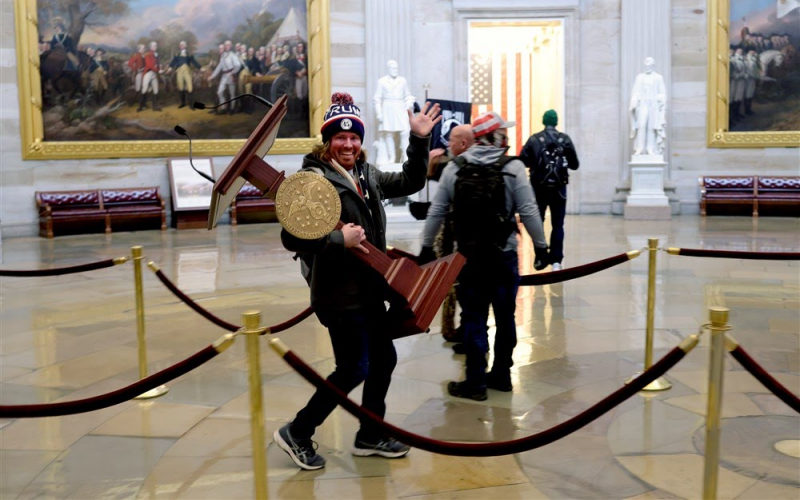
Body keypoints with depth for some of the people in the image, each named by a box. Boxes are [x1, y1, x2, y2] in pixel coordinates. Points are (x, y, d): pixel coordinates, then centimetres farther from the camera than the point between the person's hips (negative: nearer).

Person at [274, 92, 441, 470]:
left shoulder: (366, 174, 8)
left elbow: (410, 183, 17)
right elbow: (291, 237, -22)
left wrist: (419, 140, 7)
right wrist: (339, 238, -25)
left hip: (369, 289, 9)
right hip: (339, 293, -9)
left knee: (384, 359, 15)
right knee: (353, 369, -3)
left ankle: (370, 436, 32)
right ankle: (296, 433, 14)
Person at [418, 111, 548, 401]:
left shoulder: (454, 168, 0)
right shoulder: (513, 168, -6)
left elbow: (436, 211, 2)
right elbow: (528, 212, -8)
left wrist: (427, 246, 11)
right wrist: (540, 245, 3)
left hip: (468, 255, 1)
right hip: (504, 255, 0)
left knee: (473, 318, 6)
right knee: (505, 317, 13)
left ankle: (475, 382, 10)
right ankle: (501, 375, 24)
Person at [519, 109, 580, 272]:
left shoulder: (534, 139, -4)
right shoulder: (565, 139, -2)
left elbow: (522, 161, -8)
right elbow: (575, 165, -1)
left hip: (539, 187, 0)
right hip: (559, 187, 0)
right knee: (557, 225, 7)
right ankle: (556, 260, 0)